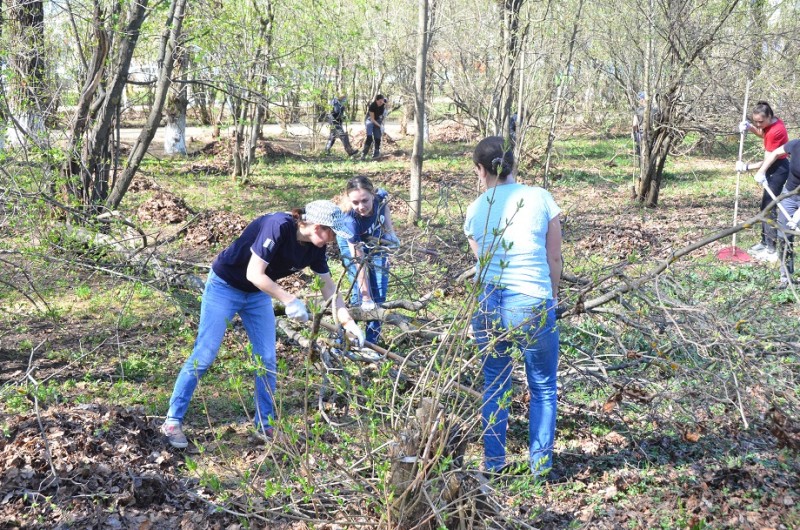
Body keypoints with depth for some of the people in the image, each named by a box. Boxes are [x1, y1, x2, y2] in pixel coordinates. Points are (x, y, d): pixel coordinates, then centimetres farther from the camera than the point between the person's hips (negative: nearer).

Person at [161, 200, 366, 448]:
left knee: (267, 359, 3)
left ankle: (265, 424, 15)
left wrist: (348, 322, -6)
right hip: (225, 287, -7)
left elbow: (329, 288, 0)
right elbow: (254, 274, -32)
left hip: (258, 294, 7)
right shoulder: (278, 226, -32)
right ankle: (172, 421, 3)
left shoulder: (315, 247, -10)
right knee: (204, 355, -6)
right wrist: (290, 300, -32)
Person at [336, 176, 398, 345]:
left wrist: (390, 231, -11)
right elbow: (359, 262, -34)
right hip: (352, 243, -4)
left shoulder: (380, 196, -32)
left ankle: (371, 343, 13)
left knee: (379, 294, 2)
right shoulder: (350, 220, -40)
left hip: (376, 241, 4)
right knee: (360, 293, -13)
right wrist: (366, 298, -31)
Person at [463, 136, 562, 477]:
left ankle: (493, 462, 23)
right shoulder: (540, 199, -1)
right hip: (532, 304, -2)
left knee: (495, 385, 18)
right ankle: (540, 464, 17)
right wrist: (552, 297, 18)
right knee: (543, 388, 13)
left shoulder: (475, 211, 6)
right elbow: (554, 258, 4)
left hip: (487, 304, 3)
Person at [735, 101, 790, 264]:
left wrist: (747, 167, -17)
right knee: (765, 205, 17)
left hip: (778, 169, -10)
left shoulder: (775, 131, -28)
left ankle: (772, 250, -7)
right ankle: (765, 242, 27)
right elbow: (763, 134, 20)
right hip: (774, 168, 10)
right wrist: (750, 128, 0)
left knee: (769, 207, -9)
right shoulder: (772, 122, -2)